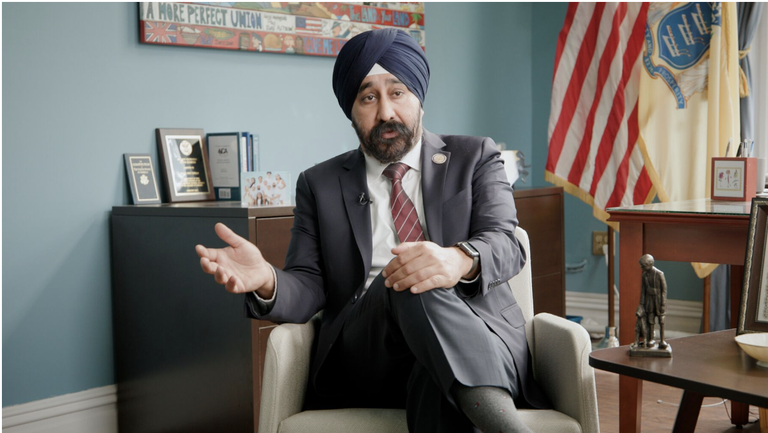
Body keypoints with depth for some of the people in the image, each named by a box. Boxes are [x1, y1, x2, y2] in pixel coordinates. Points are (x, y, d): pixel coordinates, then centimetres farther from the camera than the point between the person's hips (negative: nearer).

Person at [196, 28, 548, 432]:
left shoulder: (475, 157, 14)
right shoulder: (318, 184, 17)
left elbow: (506, 245, -2)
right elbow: (309, 286, 9)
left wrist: (460, 260, -29)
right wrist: (265, 280, -17)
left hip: (476, 337, -2)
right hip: (364, 362, 2)